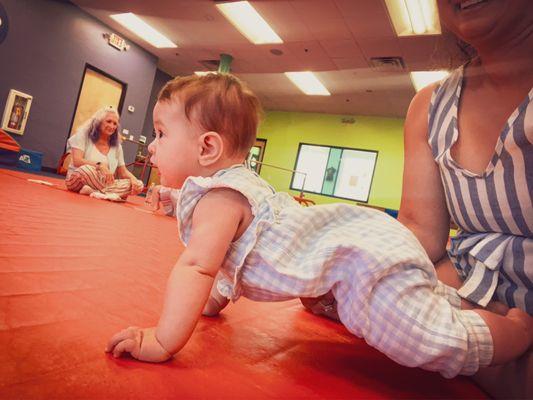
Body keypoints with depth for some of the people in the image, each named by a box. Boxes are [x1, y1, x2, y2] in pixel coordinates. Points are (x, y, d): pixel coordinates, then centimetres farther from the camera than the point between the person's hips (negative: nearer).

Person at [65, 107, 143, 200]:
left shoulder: (116, 146, 10)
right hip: (77, 181, -5)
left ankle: (91, 191, -31)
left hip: (103, 185, 5)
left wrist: (133, 179, -16)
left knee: (138, 185, -20)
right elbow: (77, 161, -15)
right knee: (87, 169, -40)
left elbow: (123, 171, 8)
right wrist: (100, 166, -33)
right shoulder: (83, 135, -1)